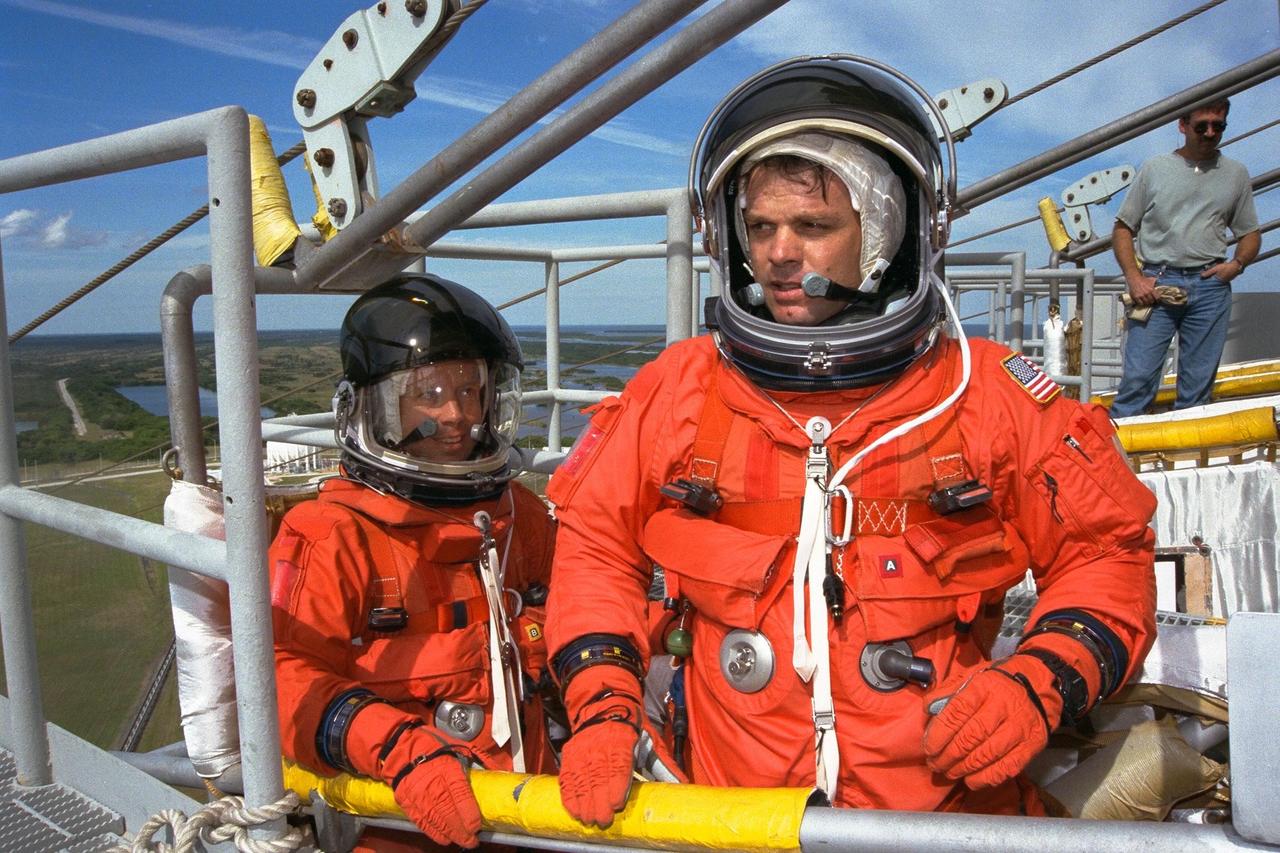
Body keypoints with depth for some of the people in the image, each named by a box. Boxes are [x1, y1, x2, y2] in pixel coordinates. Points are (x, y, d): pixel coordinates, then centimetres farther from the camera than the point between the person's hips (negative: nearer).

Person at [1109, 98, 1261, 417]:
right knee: (1138, 378, -10)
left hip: (1210, 287, 3)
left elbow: (1250, 234, 20)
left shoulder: (1236, 174, 15)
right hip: (1155, 283, -2)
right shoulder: (1154, 169, 9)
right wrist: (1134, 278, -5)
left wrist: (1237, 264, -2)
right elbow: (1122, 228, 8)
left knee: (1198, 386, 5)